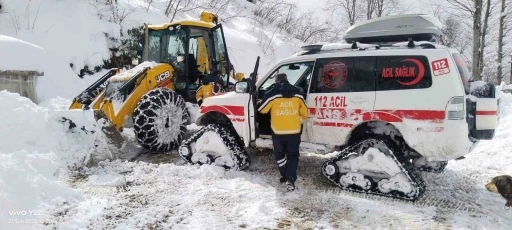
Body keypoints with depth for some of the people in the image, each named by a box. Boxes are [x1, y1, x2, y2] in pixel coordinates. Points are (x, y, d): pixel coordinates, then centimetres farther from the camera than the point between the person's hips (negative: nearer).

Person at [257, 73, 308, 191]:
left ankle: (285, 176, 24)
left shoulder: (272, 94, -7)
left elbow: (261, 109, 4)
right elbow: (304, 113, 10)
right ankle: (290, 179, -3)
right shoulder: (297, 94, 4)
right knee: (292, 155, 10)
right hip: (294, 131, 2)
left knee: (280, 155, 19)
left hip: (278, 132, -2)